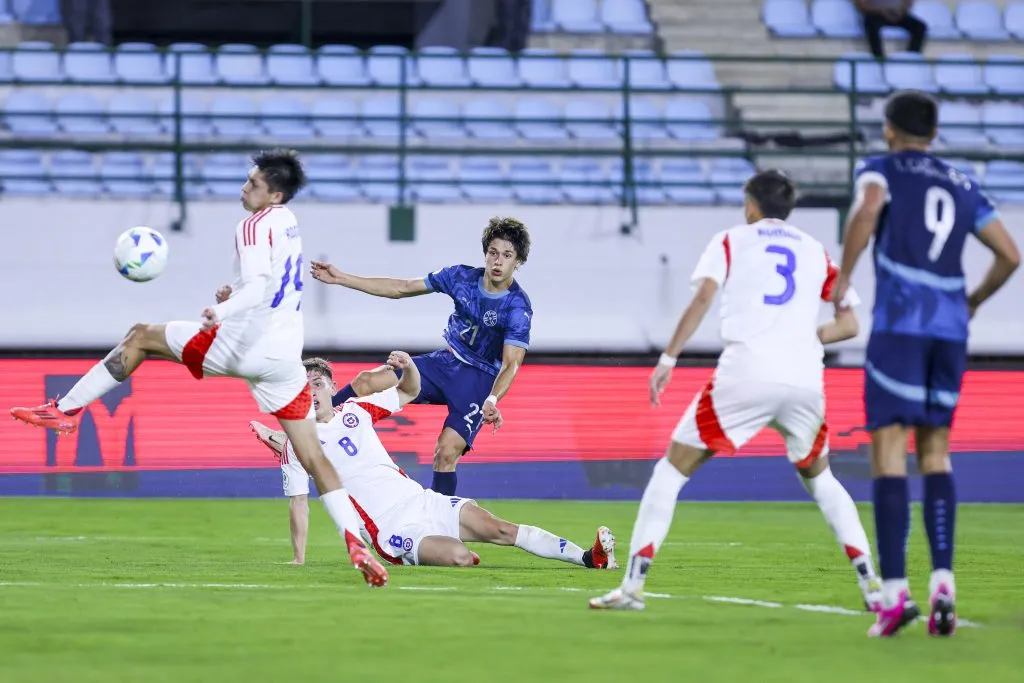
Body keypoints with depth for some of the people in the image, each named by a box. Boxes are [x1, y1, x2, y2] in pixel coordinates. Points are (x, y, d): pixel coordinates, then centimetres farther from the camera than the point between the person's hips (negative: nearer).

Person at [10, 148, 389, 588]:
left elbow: (260, 286, -27)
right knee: (313, 458, 4)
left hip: (244, 348, -7)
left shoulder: (256, 226, -12)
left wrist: (223, 312, -40)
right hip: (286, 355, 7)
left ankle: (66, 410, 10)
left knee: (141, 337, 10)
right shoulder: (287, 223, 15)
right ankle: (357, 545, -11)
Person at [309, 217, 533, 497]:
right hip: (446, 362, 5)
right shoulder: (462, 277, -6)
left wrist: (492, 401, -48)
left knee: (446, 454, -20)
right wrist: (341, 279, 1)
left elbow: (511, 364, -28)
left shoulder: (518, 308, -21)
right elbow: (402, 288, 2)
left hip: (480, 381, -5)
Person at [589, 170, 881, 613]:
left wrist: (668, 359, -3)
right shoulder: (816, 251, 21)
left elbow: (703, 297, -2)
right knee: (819, 477, 25)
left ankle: (633, 585, -3)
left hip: (745, 374, -3)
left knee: (673, 468, 7)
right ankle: (871, 584, 11)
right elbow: (848, 324, 18)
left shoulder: (732, 240, 14)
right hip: (806, 379, 3)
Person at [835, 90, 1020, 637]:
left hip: (898, 325, -4)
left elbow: (867, 208, -19)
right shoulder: (962, 187, 19)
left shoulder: (880, 169, 5)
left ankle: (895, 591, -16)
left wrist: (843, 276, -10)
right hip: (951, 329, 4)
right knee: (934, 453, 13)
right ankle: (943, 580, -4)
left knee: (888, 453, -5)